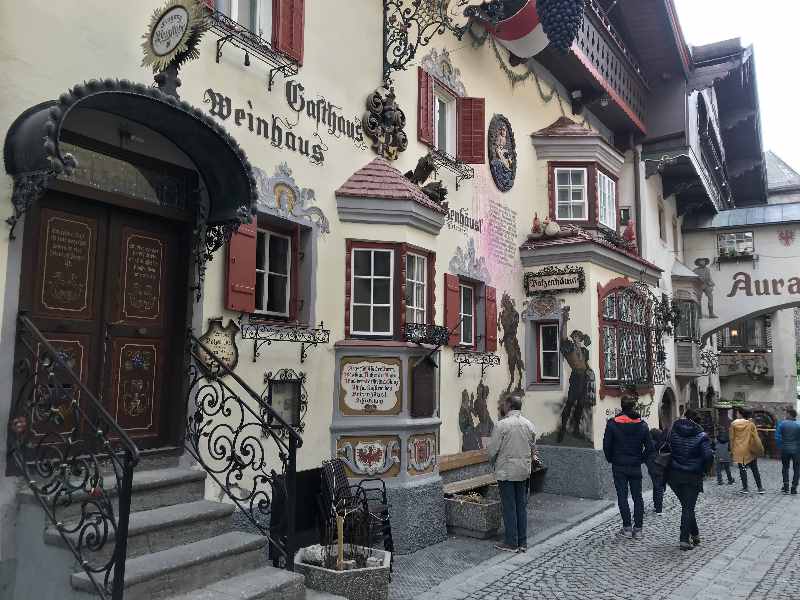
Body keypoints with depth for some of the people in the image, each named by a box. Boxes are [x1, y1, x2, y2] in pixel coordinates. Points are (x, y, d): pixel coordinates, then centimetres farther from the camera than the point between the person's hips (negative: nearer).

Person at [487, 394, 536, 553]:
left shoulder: (501, 425, -15)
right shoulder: (529, 425, 3)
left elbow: (492, 450, -12)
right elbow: (533, 448, 10)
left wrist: (494, 464, 6)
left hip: (506, 471, -5)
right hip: (524, 471, 5)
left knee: (509, 507, 3)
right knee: (522, 506, 12)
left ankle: (512, 543, 9)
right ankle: (523, 543, 17)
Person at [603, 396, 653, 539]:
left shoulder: (612, 423, -9)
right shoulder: (642, 425, -2)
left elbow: (606, 445, -8)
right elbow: (650, 447, -2)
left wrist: (611, 459, 8)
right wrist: (641, 459, 11)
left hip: (619, 466, -2)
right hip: (636, 467, 2)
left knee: (622, 497, 4)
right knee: (637, 497, 9)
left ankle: (627, 528, 4)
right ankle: (638, 529, 10)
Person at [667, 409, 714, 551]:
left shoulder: (673, 431, -2)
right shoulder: (700, 435, -9)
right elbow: (708, 455, -16)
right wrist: (702, 470, -1)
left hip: (674, 475, 3)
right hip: (692, 476, -3)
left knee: (686, 506, 18)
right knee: (688, 508, 5)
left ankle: (694, 535, 26)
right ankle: (685, 539, 2)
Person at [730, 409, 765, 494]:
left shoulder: (733, 424, -4)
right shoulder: (751, 424, -3)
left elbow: (732, 438, 1)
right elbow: (755, 438, 0)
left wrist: (732, 449, 10)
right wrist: (760, 448, 10)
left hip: (739, 451, -1)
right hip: (750, 450, 1)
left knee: (742, 469, 5)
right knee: (755, 469, 11)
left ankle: (745, 488, 7)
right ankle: (760, 488, 13)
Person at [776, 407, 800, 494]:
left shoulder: (781, 424, -6)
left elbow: (777, 437, -7)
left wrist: (780, 447, 4)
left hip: (785, 450, 1)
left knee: (785, 467, 18)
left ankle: (786, 486, 8)